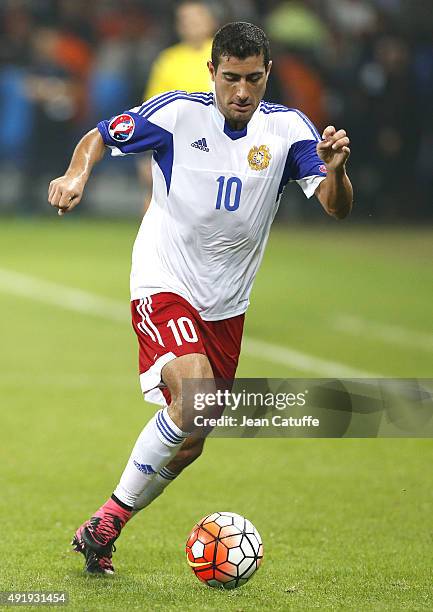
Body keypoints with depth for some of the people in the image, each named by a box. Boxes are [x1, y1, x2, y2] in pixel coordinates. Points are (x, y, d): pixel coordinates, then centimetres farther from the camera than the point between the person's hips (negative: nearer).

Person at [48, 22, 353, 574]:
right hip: (163, 285, -5)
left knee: (188, 443, 8)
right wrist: (77, 175, -20)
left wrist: (335, 170, -32)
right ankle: (108, 519, -14)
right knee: (197, 395, -28)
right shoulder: (177, 113, -10)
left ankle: (102, 532, 25)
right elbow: (98, 138, 1)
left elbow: (337, 208, -10)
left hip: (226, 304, 5)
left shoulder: (287, 129, -4)